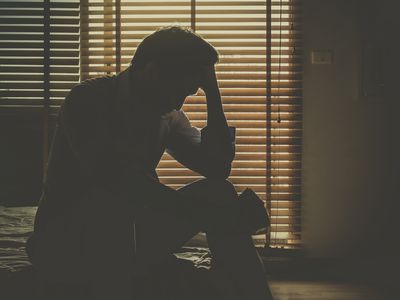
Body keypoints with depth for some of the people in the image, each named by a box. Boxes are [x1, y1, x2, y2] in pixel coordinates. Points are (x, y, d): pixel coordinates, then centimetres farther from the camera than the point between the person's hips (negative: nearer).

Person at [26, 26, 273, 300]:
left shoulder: (167, 115, 6)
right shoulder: (88, 99, -15)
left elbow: (218, 167, -3)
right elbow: (106, 170, -32)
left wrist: (213, 94, -6)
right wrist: (196, 210, -32)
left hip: (125, 239, 6)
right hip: (62, 242, -6)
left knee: (218, 193, -9)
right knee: (112, 199, -38)